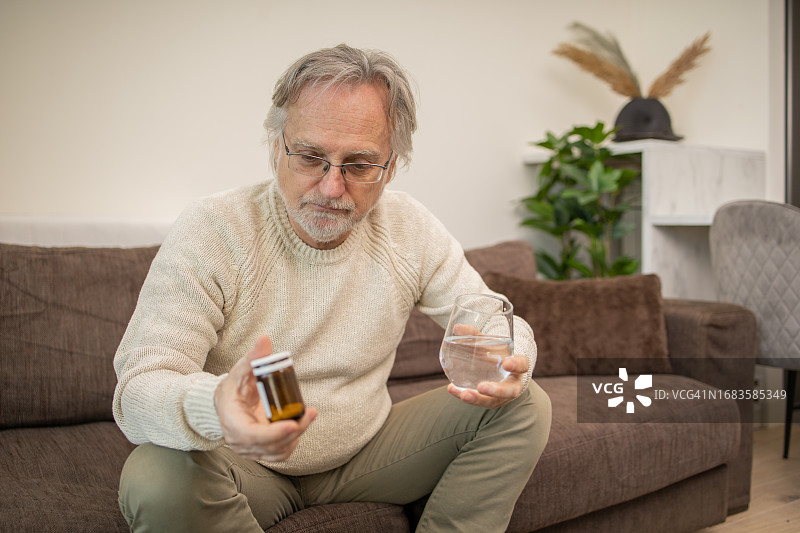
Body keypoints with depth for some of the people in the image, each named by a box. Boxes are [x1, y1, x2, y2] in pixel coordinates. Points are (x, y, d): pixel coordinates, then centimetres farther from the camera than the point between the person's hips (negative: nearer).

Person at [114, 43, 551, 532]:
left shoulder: (409, 229, -7)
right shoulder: (209, 234, -19)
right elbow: (137, 390, -24)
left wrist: (510, 360, -29)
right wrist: (212, 407, -50)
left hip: (367, 450, 3)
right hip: (250, 469, -2)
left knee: (525, 406, -11)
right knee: (156, 479, -35)